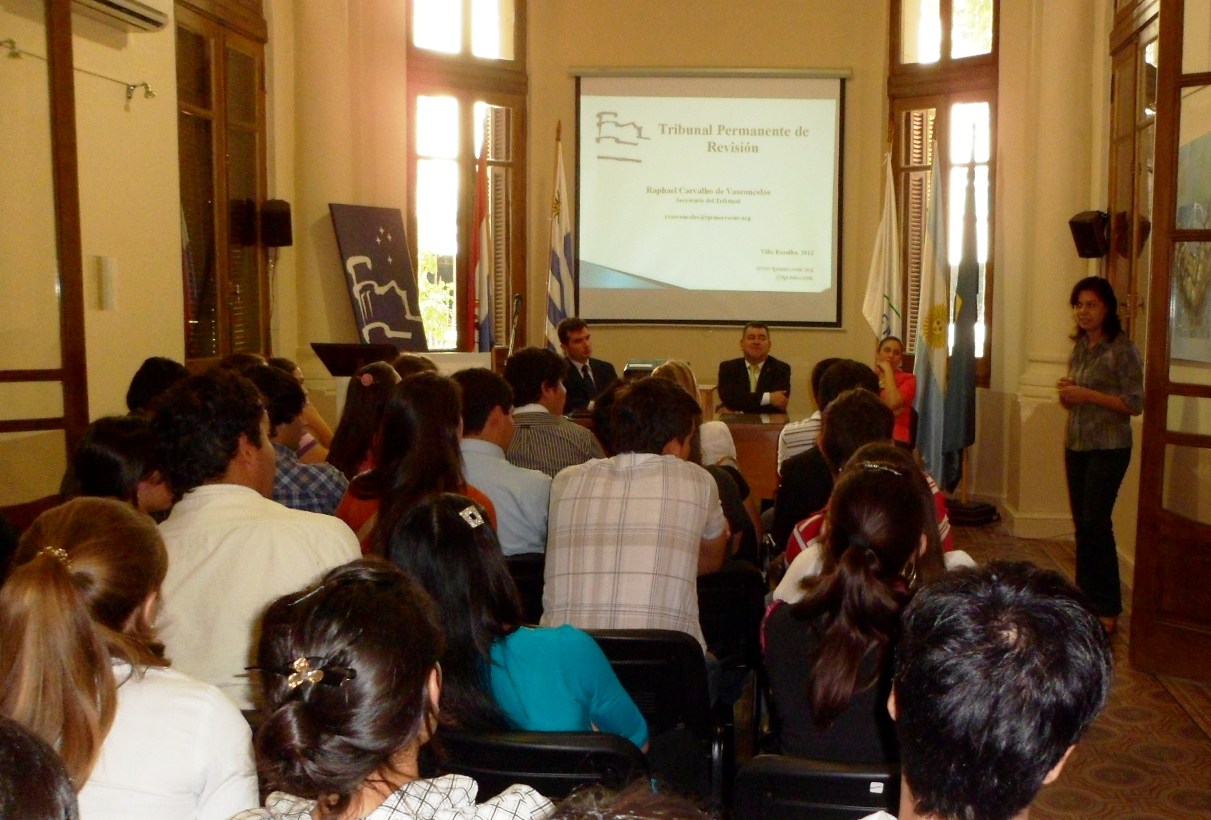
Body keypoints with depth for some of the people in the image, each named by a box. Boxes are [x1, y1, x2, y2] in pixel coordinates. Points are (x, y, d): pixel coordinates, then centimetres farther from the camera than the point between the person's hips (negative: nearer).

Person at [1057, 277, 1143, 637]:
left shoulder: (1122, 349, -11)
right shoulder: (1079, 347, 11)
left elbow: (1134, 404, -14)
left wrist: (1087, 394, -21)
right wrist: (1066, 392, -2)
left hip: (1108, 448, -7)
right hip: (1076, 445, 7)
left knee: (1095, 523, -9)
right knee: (1082, 523, 10)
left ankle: (1107, 610, -1)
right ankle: (1086, 598, 19)